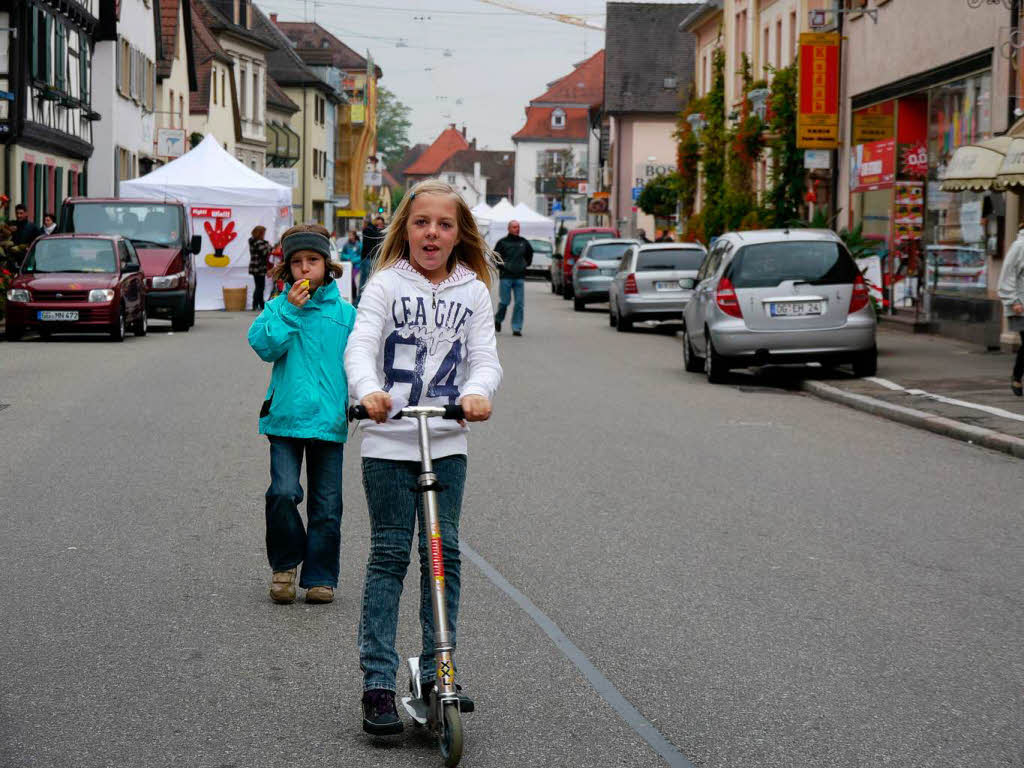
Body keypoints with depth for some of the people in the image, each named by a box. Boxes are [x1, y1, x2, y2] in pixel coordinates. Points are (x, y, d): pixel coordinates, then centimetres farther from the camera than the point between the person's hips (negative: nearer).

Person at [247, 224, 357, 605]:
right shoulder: (278, 307, 5)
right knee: (283, 493, -14)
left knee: (326, 506, 4)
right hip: (286, 417, -1)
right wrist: (290, 311, -13)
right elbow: (264, 345, -10)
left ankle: (320, 578, 17)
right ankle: (284, 564, 7)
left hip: (329, 420, 1)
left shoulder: (346, 313, 6)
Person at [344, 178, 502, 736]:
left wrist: (477, 391, -23)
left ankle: (436, 671, 15)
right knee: (389, 556, -1)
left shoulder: (473, 292, 8)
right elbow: (360, 345, -11)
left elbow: (485, 357, 0)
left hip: (447, 443, 3)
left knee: (444, 554, 3)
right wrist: (368, 391, -33)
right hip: (388, 441, -2)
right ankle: (377, 683, 1)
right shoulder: (386, 284, 1)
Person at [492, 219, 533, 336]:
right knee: (504, 301, -3)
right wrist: (501, 266, -3)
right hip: (505, 277, -3)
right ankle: (498, 319, 26)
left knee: (519, 303, -4)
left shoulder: (524, 242, 9)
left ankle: (517, 328, -2)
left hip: (520, 277, 3)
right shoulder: (502, 242, 0)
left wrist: (526, 264, 17)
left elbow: (530, 253, 26)